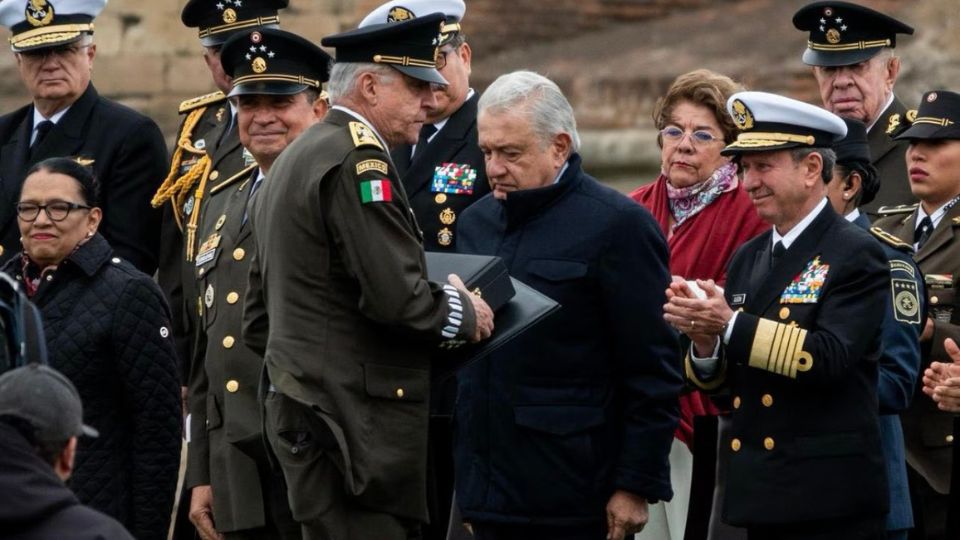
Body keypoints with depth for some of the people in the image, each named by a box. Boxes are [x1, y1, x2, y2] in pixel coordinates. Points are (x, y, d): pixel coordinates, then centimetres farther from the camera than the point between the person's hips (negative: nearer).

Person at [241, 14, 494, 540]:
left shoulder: (293, 160, 18)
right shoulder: (357, 160, -13)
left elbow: (258, 318, 22)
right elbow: (397, 297, -20)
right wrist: (466, 314, -4)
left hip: (301, 410, 10)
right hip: (353, 421, -10)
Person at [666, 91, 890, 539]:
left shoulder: (856, 255, -7)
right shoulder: (747, 259, 14)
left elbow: (828, 358, -21)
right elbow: (720, 379, 13)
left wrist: (730, 325, -24)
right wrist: (704, 340, -9)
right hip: (762, 495, 7)